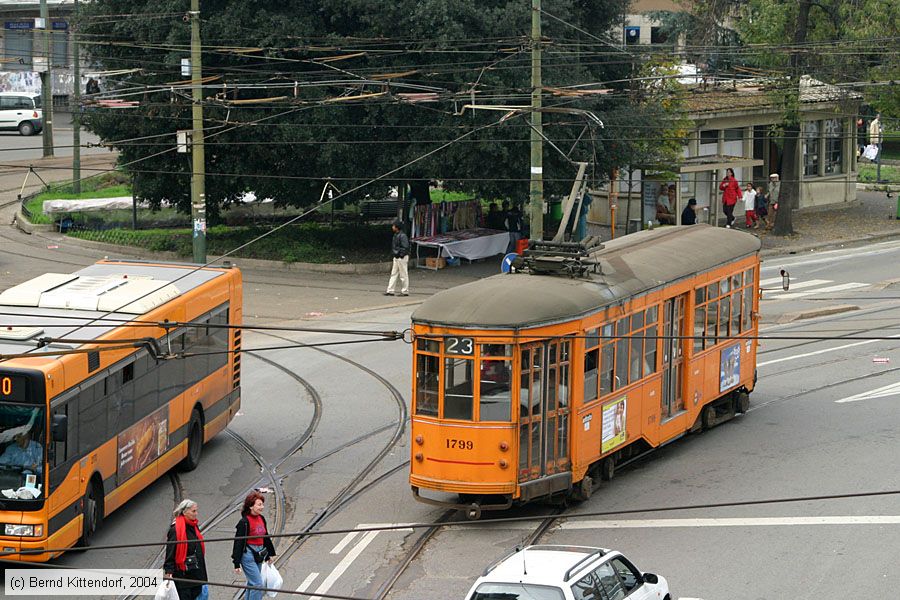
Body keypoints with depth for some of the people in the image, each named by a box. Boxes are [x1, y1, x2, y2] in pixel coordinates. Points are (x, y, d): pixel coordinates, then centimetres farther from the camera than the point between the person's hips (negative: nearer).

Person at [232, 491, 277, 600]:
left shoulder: (261, 519, 7)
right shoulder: (244, 522, -16)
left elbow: (265, 537, 19)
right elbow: (238, 542, -14)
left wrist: (268, 555, 25)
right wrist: (237, 563, -15)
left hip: (259, 554, 8)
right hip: (248, 554, -8)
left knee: (252, 584, 16)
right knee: (258, 584, -11)